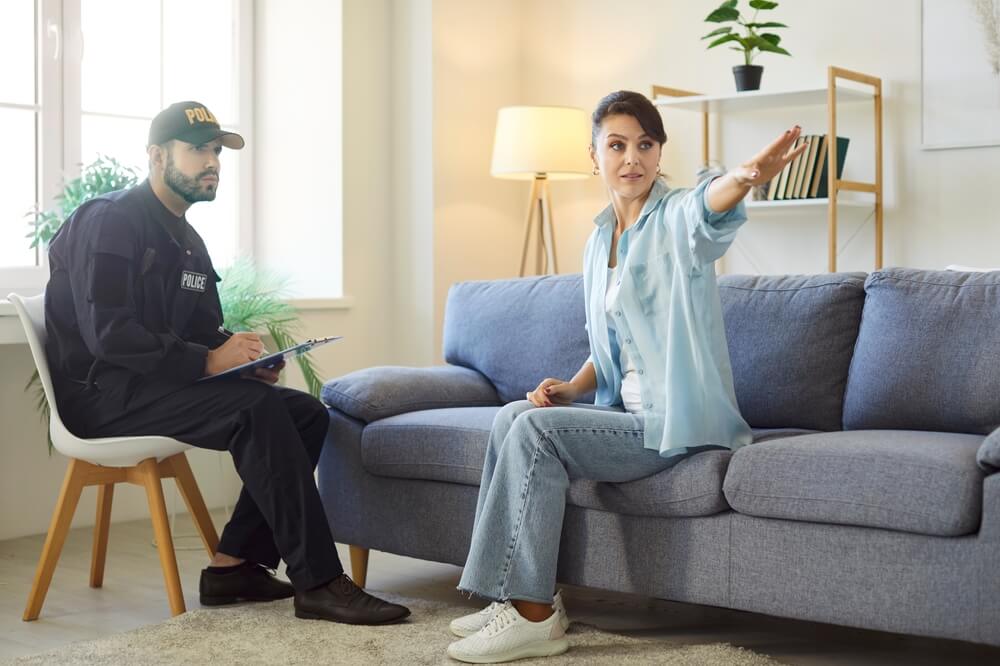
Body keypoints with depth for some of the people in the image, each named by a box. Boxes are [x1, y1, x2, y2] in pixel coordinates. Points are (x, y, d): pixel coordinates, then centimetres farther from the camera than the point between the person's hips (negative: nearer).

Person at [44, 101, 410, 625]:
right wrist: (208, 361, -23)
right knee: (256, 408, -29)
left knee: (306, 414, -5)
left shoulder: (187, 241, 18)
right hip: (104, 391, -9)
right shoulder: (110, 222, -10)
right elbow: (107, 333, -21)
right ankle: (317, 583, -27)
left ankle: (234, 564, -7)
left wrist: (240, 353, -5)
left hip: (156, 384, 9)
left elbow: (205, 331, 18)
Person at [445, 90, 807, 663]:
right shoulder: (599, 241, 13)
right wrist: (573, 388, 1)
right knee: (513, 417, -9)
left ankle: (535, 617, -14)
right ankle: (523, 597, -1)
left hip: (679, 423, -7)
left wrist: (747, 177, -62)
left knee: (537, 429, -21)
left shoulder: (675, 219, -10)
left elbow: (710, 207, -38)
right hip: (629, 412, 8)